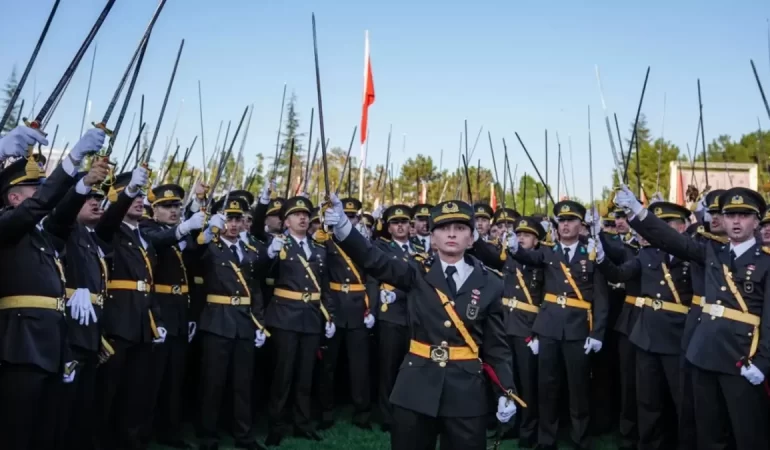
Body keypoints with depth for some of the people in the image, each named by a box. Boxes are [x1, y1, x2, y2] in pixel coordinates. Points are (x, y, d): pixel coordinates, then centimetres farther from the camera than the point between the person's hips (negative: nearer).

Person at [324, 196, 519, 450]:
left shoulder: (490, 284, 1)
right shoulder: (417, 275, 0)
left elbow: (497, 344, 5)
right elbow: (373, 260, -15)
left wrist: (506, 392, -3)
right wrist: (342, 226, -32)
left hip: (466, 391, 0)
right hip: (416, 387, 0)